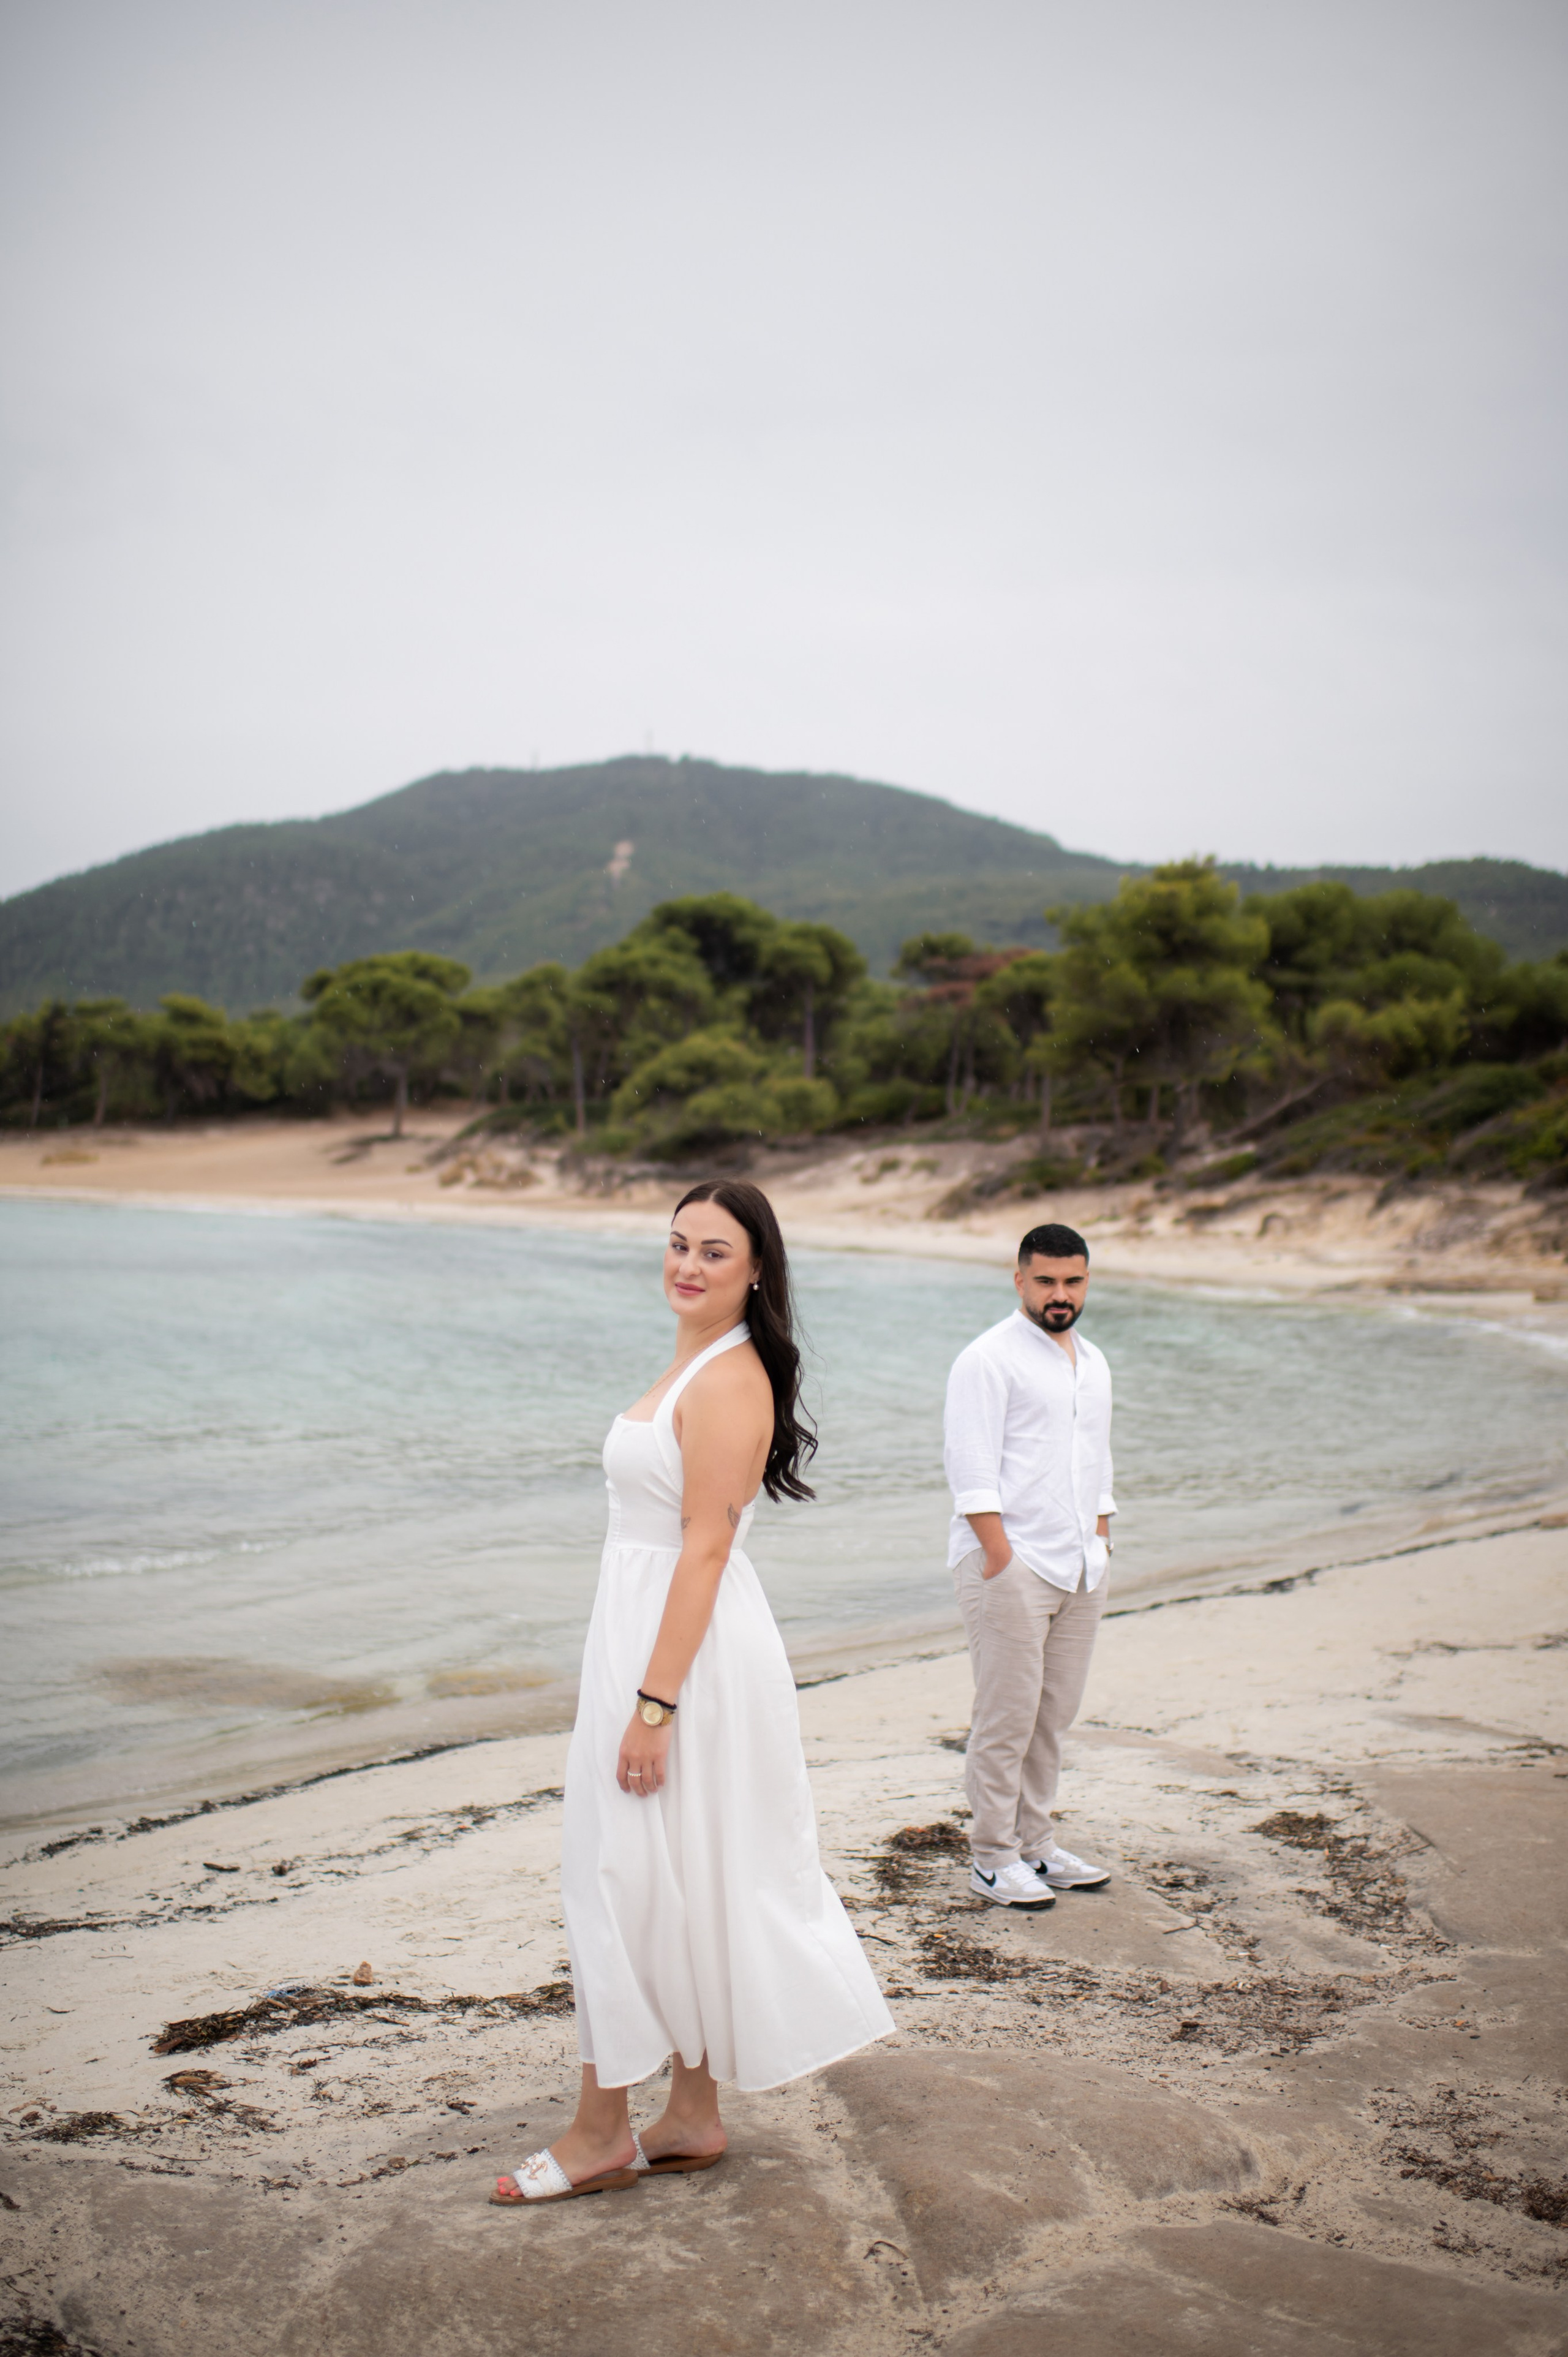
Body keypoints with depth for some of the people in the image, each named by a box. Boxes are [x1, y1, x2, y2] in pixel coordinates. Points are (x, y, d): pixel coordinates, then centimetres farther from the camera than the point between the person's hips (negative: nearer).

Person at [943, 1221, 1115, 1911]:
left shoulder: (1092, 1364, 18)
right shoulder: (988, 1360, -6)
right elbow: (970, 1466, -12)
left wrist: (1100, 1547, 16)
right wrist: (1001, 1555, -16)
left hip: (1078, 1569, 7)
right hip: (1010, 1566, -7)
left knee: (1055, 1715, 10)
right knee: (1007, 1717, -6)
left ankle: (1036, 1843, 21)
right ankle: (993, 1860, 3)